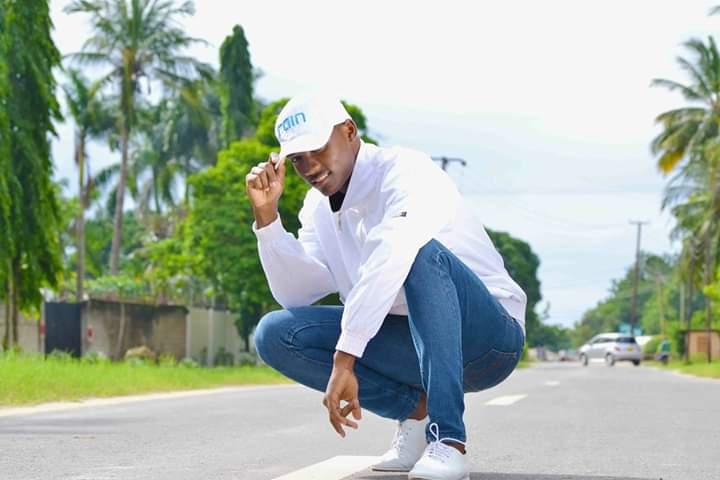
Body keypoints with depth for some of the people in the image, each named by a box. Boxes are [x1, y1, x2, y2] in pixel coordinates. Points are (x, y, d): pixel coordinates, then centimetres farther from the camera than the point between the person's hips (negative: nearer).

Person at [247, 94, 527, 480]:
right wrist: (266, 213, -9)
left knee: (420, 251, -37)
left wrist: (343, 360, -40)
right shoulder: (320, 208, 8)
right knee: (275, 334, -9)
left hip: (490, 337, -6)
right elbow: (295, 294, 1)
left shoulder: (406, 172, -17)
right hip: (411, 345, 7)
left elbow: (389, 263, -34)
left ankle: (447, 438, -39)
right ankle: (416, 409, -6)